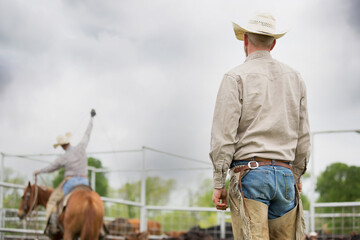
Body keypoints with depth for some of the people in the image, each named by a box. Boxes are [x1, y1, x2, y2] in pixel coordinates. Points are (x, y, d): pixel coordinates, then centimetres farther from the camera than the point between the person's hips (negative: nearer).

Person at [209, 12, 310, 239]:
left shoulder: (236, 77, -1)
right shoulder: (295, 78, 14)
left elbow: (223, 134, -8)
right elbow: (303, 135, 15)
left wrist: (218, 183, -4)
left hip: (250, 172, -4)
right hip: (284, 173, 5)